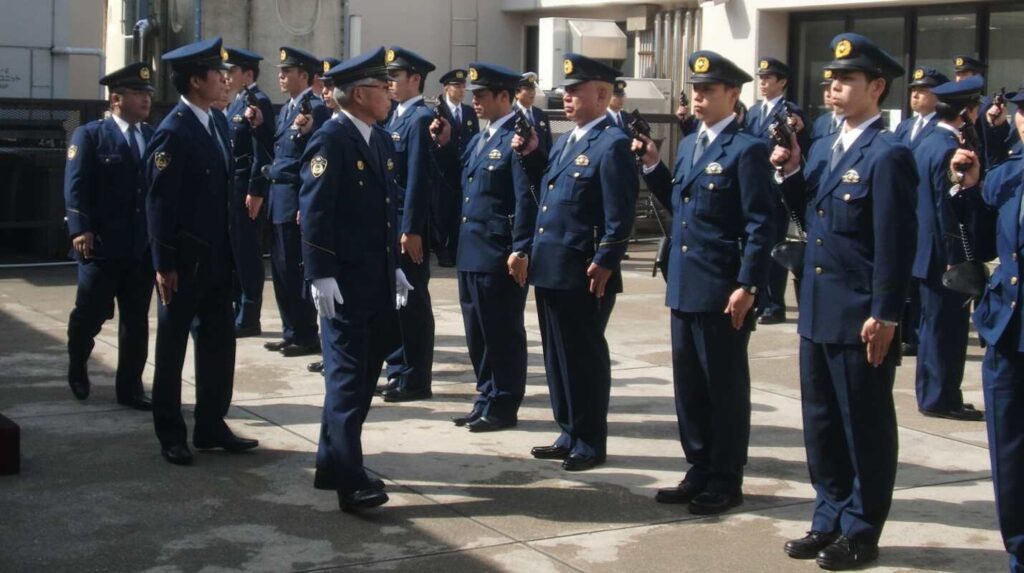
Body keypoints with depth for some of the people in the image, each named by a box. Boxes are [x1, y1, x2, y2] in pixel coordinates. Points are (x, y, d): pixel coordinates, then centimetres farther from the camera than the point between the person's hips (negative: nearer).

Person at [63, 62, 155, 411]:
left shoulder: (155, 137, 12)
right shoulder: (90, 135, 0)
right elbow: (76, 186, -8)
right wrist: (80, 229, -19)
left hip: (144, 245, 4)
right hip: (102, 243, -4)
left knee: (136, 319, 6)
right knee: (92, 312, 5)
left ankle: (130, 387, 14)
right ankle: (77, 364, 33)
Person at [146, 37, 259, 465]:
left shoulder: (219, 123, 9)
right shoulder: (172, 133, -16)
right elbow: (160, 202, -17)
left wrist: (231, 249, 11)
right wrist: (164, 264, -18)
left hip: (216, 258, 8)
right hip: (184, 260, -8)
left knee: (219, 342, 12)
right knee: (172, 347, 5)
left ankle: (211, 425, 23)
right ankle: (171, 435, 15)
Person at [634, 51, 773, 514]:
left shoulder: (747, 149, -11)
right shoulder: (688, 145, 14)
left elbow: (761, 225, -14)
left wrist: (747, 286, -19)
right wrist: (652, 166, 6)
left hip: (722, 292, -8)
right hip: (684, 286, 8)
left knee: (725, 387, 3)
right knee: (689, 384, 14)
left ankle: (726, 482, 13)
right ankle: (699, 472, 25)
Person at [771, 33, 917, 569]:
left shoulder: (888, 155, -14)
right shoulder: (822, 149, 11)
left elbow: (895, 243, -17)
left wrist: (884, 317, -19)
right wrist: (791, 173, 1)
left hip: (861, 318, -8)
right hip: (818, 311, 8)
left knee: (865, 426, 5)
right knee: (821, 421, 16)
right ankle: (830, 519, 29)